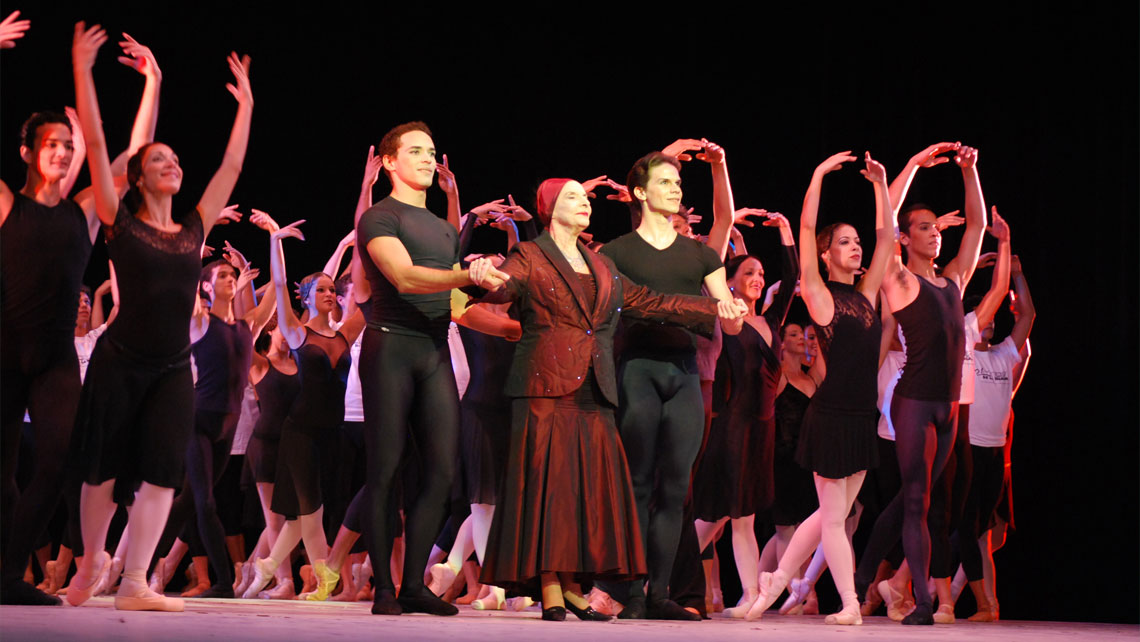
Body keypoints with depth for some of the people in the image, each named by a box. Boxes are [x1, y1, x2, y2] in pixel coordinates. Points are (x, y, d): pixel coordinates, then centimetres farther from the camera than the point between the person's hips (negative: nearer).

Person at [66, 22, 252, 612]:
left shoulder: (194, 229, 11)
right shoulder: (120, 223, 1)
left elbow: (231, 166, 16)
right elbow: (96, 144, -5)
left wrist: (245, 105, 18)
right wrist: (83, 72, -8)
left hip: (173, 368, 3)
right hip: (120, 360, -3)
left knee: (161, 474, -8)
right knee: (103, 470, 3)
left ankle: (133, 584, -8)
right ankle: (90, 564, 23)